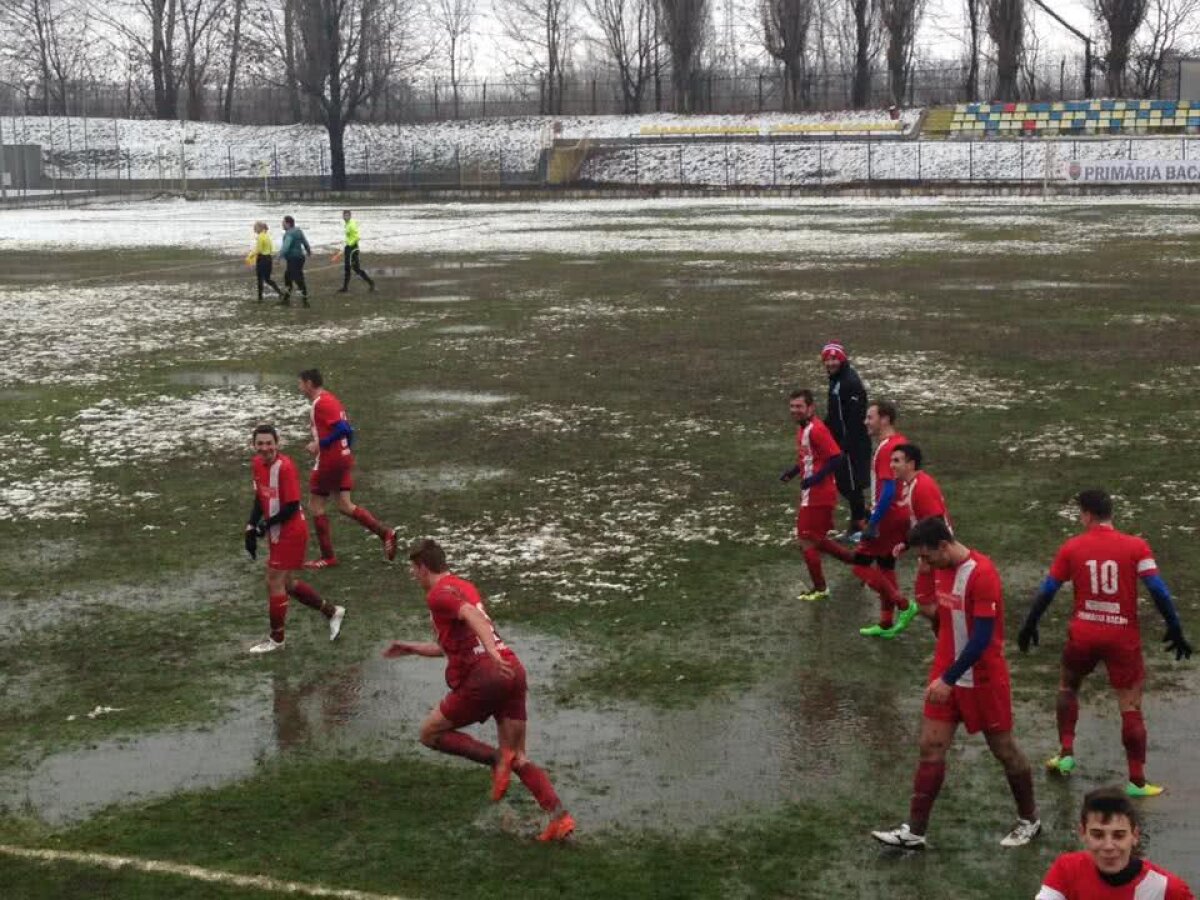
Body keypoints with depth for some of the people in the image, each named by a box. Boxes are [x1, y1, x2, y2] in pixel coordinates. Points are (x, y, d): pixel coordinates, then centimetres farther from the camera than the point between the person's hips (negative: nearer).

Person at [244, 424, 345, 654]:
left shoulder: (285, 467, -23)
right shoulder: (258, 463, 2)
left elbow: (292, 507, -23)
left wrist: (265, 525, -16)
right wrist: (251, 527, 1)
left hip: (290, 533, -9)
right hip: (278, 533, 9)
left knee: (274, 582, -2)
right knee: (287, 583, 16)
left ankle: (276, 639, 12)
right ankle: (331, 611, 32)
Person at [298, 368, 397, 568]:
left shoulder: (320, 403, -16)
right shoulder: (331, 399, 14)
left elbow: (342, 429, -25)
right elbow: (347, 429, 16)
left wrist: (319, 444, -19)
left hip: (328, 460, -9)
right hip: (344, 457, 9)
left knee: (316, 505, 3)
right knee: (344, 506, 11)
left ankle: (328, 557, 8)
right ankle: (385, 532, 3)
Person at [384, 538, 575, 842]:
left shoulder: (439, 594, -1)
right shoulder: (464, 587, 26)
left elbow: (473, 616, -22)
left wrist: (493, 654, -36)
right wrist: (412, 649, 44)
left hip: (485, 675, -8)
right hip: (512, 670, 8)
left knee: (430, 733, 11)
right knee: (518, 759, 11)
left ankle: (496, 758, -6)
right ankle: (559, 815, -5)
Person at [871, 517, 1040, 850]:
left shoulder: (981, 573, -23)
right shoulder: (941, 570, 3)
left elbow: (982, 637, -24)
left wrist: (949, 679, -24)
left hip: (983, 679, -7)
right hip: (946, 675, 7)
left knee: (1003, 749, 8)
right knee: (930, 748, 3)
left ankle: (1029, 820, 28)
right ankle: (914, 832, 5)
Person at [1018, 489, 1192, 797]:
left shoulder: (1071, 548, -3)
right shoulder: (1136, 547, -7)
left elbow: (1046, 593, 1)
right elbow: (1159, 592, -13)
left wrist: (1029, 627, 13)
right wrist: (1175, 631, -6)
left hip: (1083, 635, 1)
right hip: (1123, 639, -1)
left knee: (1068, 687, 27)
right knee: (1131, 708, 6)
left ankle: (1066, 753, 25)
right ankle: (1137, 781, 7)